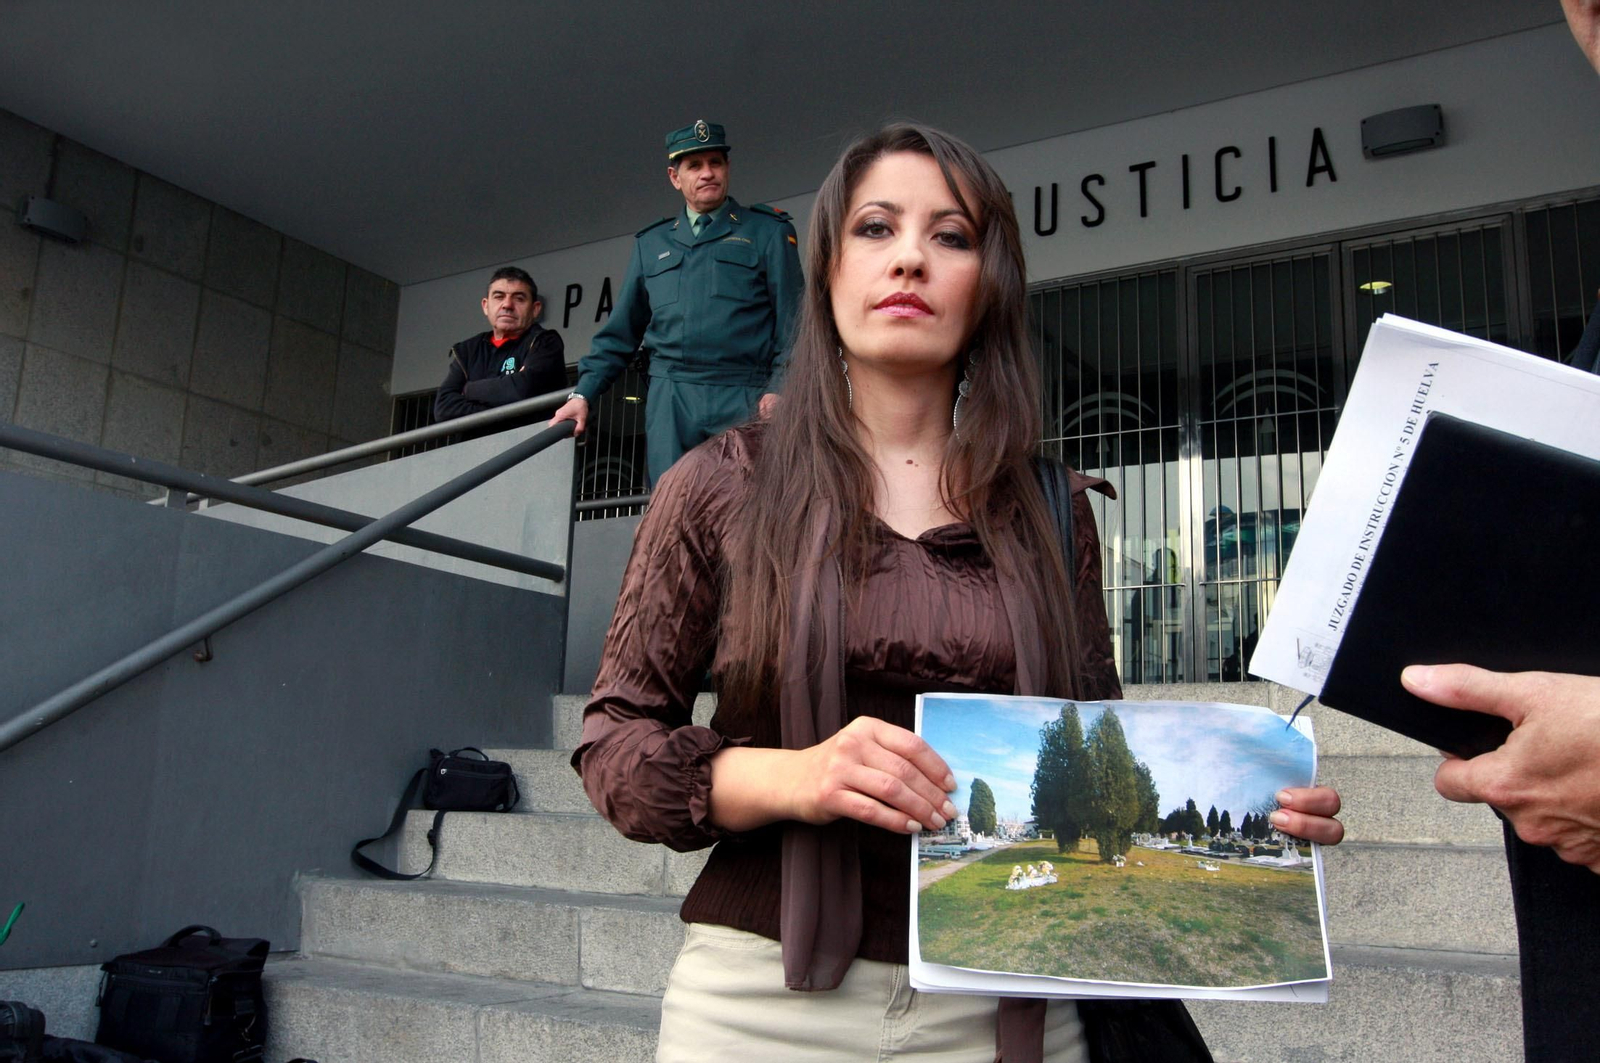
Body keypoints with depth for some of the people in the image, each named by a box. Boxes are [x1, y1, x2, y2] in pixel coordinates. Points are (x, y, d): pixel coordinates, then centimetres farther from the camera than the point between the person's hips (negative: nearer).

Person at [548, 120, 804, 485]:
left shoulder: (769, 231, 11)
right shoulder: (650, 243, 21)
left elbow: (791, 320, 4)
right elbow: (620, 331, 21)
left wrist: (779, 389, -9)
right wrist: (583, 393, 12)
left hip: (743, 399, -2)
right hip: (669, 402, 3)